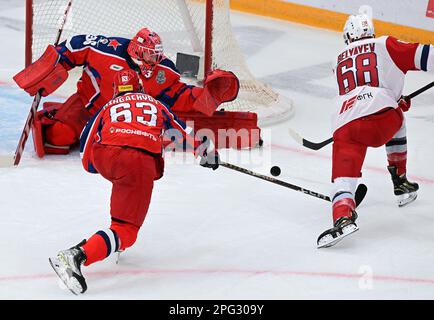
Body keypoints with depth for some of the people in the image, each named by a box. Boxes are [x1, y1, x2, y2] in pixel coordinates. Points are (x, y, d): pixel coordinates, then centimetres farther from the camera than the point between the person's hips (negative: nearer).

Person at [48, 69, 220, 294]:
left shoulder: (108, 107, 32)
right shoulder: (155, 104, 34)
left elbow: (87, 162, 26)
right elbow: (183, 132, 41)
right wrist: (206, 152, 55)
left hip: (105, 154, 2)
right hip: (141, 162, -2)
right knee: (126, 231, -5)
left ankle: (116, 242, 33)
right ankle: (77, 256, -29)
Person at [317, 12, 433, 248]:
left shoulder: (341, 60, 32)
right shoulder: (385, 45, 17)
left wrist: (397, 101, 45)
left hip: (344, 126, 1)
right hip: (382, 117, -1)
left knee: (343, 177, -2)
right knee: (397, 123, 34)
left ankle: (343, 217, -33)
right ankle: (400, 184, 36)